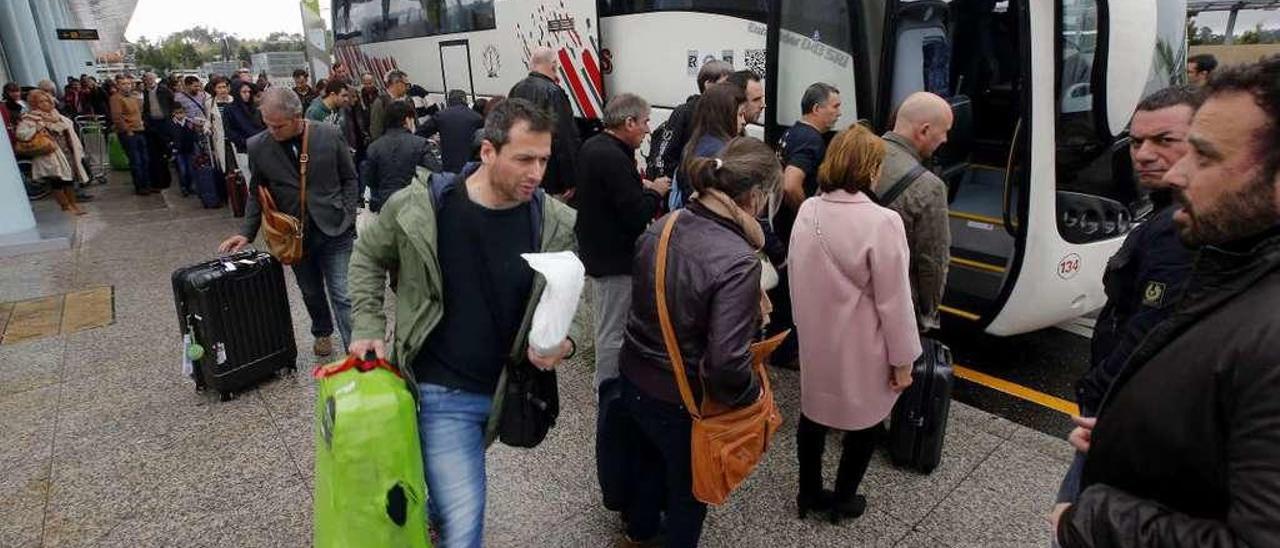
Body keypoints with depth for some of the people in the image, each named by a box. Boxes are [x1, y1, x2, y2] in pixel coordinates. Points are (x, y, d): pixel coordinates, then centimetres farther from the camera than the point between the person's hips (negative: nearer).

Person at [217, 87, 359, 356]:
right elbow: (256, 193, 6)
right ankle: (322, 332, 43)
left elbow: (349, 178, 3)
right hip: (295, 235, 2)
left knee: (342, 294, -5)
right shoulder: (257, 146, -5)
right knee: (311, 293, 18)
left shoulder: (330, 135, -8)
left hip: (334, 230, -2)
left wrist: (347, 217, -5)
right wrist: (247, 232, -2)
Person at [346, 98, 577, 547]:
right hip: (442, 390, -3)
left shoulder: (554, 223, -12)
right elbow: (368, 257, 4)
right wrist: (369, 328, -3)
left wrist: (562, 341, -19)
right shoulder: (418, 206, -16)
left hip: (509, 389, 4)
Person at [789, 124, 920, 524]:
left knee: (813, 413, 22)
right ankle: (842, 501, 35)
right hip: (859, 349, -5)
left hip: (815, 340, 5)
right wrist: (902, 360, -7)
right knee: (864, 422, 18)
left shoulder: (807, 211, -6)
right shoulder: (882, 222, -25)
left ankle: (809, 494, 39)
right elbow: (894, 302, -19)